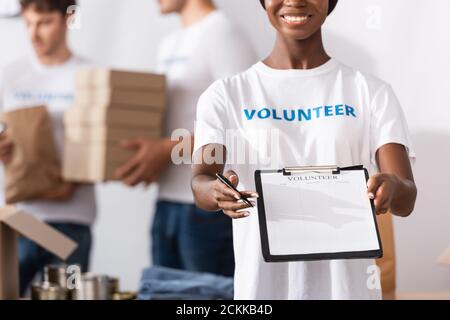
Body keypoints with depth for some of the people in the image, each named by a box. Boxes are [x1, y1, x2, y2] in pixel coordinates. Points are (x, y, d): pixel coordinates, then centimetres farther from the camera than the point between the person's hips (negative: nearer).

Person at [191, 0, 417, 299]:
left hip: (349, 285, 0)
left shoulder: (372, 92, 2)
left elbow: (406, 200, -7)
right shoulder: (225, 95, 2)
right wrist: (218, 192, -35)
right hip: (261, 286, 0)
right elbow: (201, 181, -12)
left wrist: (391, 187, -31)